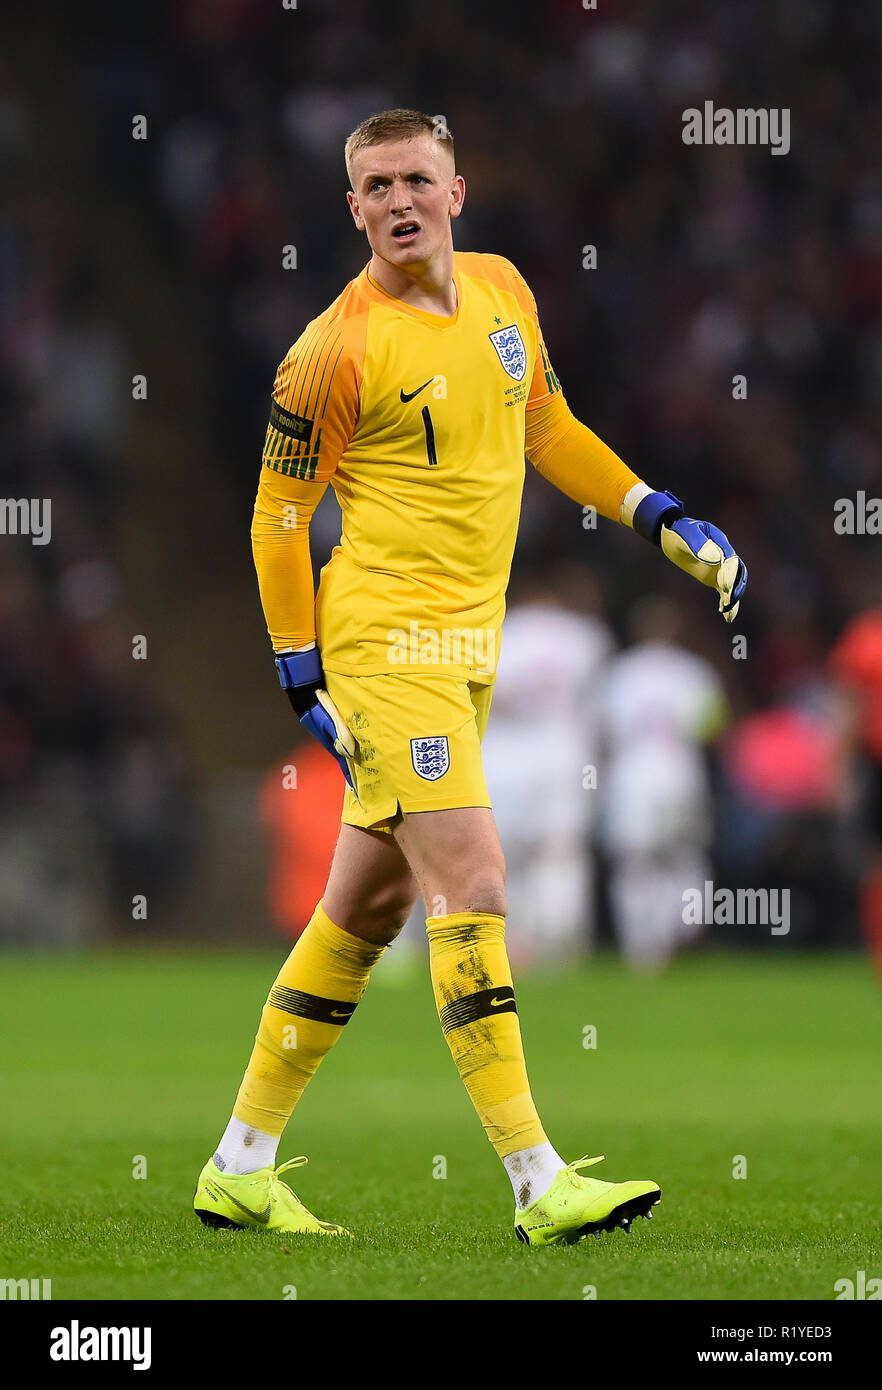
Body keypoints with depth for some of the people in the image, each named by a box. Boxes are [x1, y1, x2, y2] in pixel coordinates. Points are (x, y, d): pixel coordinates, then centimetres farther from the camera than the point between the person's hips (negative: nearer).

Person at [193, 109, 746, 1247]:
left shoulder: (500, 290, 8)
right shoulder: (337, 351, -12)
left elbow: (546, 429, 23)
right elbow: (278, 517, -5)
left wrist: (664, 521, 14)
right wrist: (304, 679, -7)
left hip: (467, 643, 8)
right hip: (388, 640, -8)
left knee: (370, 906, 12)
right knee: (472, 888, -14)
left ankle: (242, 1166, 21)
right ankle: (539, 1184, -16)